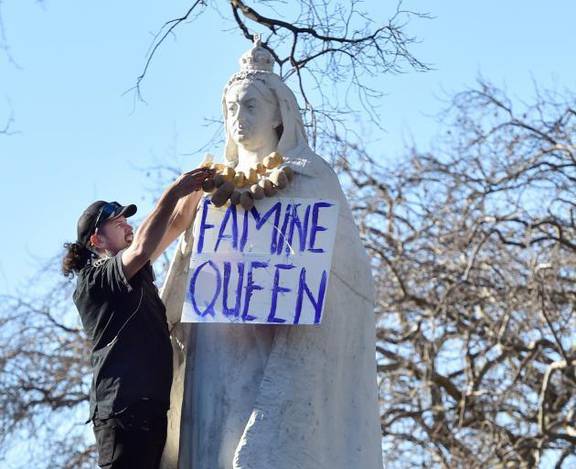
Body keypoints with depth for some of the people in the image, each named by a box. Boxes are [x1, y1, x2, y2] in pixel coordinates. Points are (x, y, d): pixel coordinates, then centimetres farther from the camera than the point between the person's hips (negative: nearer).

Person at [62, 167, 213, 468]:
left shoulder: (135, 273, 22)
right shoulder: (93, 279, -3)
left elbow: (176, 224, 23)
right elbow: (141, 248, -21)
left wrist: (196, 186, 8)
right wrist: (175, 191, -16)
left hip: (151, 404, 9)